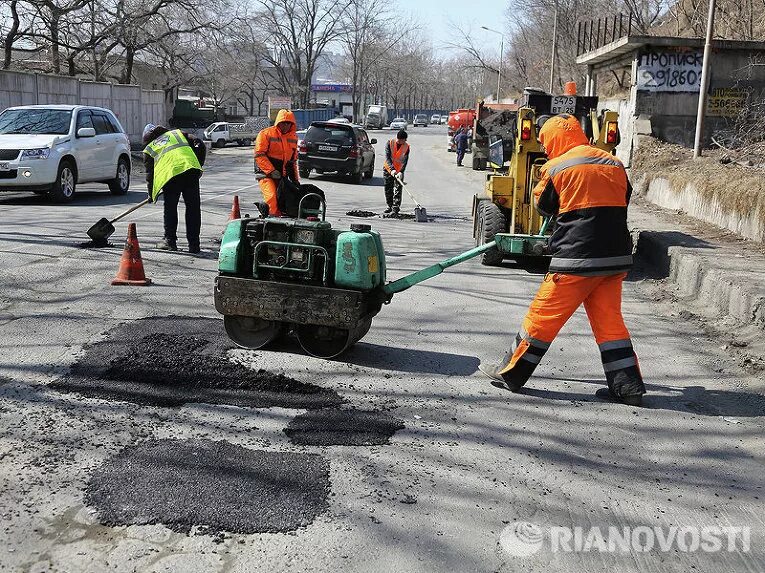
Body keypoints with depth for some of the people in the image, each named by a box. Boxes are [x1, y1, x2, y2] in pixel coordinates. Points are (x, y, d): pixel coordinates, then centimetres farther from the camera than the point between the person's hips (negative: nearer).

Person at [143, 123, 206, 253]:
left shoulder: (148, 149, 25)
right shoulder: (177, 133, 30)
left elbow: (149, 173, 23)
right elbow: (200, 145, 16)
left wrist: (151, 195, 33)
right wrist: (198, 166, 20)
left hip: (170, 175, -1)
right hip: (191, 169, 1)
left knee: (170, 208, 16)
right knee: (193, 208, 8)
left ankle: (170, 241, 20)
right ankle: (194, 244, 9)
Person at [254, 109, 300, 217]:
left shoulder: (293, 137, 14)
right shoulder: (266, 134, -5)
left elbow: (293, 160, 22)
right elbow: (259, 155, -11)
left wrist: (295, 178, 15)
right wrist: (271, 171, -19)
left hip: (283, 175, 6)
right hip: (265, 173, -6)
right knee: (272, 197, -24)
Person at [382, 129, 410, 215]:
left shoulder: (406, 147, -9)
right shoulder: (389, 143, -12)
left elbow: (405, 161, -14)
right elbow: (387, 158, -18)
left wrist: (401, 172, -28)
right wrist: (392, 169, -30)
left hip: (399, 170, -1)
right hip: (388, 169, 1)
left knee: (398, 189, -8)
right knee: (388, 189, 8)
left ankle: (395, 208, -8)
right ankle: (390, 206, 22)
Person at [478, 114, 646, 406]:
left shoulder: (557, 168, -6)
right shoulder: (614, 164, 10)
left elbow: (544, 206, 7)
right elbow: (623, 201, 19)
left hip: (576, 259, -5)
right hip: (615, 256, 5)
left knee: (543, 316, 4)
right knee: (610, 321, 12)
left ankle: (509, 373, 13)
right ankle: (628, 386, 11)